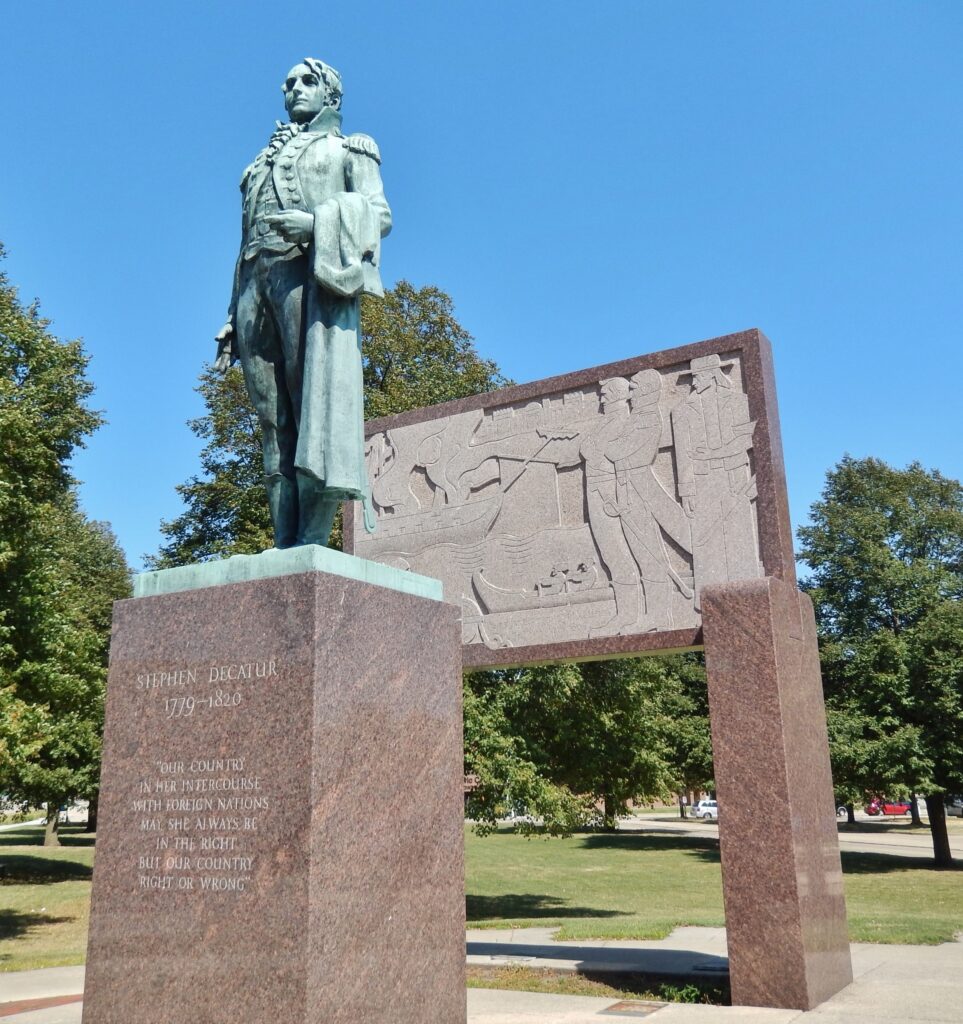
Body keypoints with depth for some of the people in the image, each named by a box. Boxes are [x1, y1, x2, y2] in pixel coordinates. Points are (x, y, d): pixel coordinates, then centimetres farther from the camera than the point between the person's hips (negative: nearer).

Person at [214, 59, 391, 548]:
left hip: (312, 272, -5)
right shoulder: (264, 163, 33)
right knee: (274, 421, -5)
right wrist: (232, 321, 15)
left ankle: (311, 543, -22)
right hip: (256, 279, 5)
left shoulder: (349, 149, 20)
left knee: (316, 402, -17)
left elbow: (378, 214, 3)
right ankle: (284, 548, -10)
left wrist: (316, 222, -15)